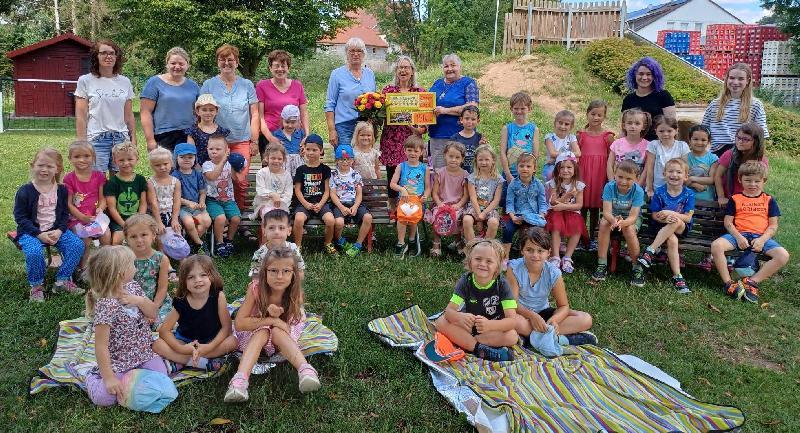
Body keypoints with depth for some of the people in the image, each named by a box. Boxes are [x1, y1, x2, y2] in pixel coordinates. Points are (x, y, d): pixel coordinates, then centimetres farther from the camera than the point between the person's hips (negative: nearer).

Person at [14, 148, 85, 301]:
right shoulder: (25, 191, -7)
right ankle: (36, 285, -7)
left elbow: (65, 214, 7)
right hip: (31, 231, -3)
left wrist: (59, 231, -12)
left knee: (77, 245, -19)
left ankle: (62, 280, -3)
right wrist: (39, 234, -18)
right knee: (34, 251, -33)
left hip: (56, 230, 3)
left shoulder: (61, 190, 3)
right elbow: (20, 217, -7)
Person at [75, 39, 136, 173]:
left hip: (121, 138, 3)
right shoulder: (85, 81, 2)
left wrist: (133, 139, 9)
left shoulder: (125, 82, 11)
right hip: (96, 139, -3)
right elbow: (80, 116, 0)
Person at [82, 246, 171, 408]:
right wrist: (109, 378, -23)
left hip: (144, 354, 6)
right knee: (104, 397, -17)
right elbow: (101, 346, -23)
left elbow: (153, 314, 4)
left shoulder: (132, 287, -3)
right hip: (118, 362, -6)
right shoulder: (105, 306, -26)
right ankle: (94, 377, 16)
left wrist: (140, 300, -17)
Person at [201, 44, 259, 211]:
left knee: (241, 181, -6)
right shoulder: (209, 85, 7)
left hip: (242, 141, 1)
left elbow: (254, 115, 9)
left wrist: (254, 141, 3)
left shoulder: (247, 85, 9)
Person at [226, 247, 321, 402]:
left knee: (277, 331, -32)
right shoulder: (256, 288, -28)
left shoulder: (295, 294, -24)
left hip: (281, 331, 1)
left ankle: (305, 370, -48)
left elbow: (285, 327, -18)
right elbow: (239, 323, -27)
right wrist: (272, 320, -34)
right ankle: (240, 379, -52)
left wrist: (276, 317, -40)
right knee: (263, 331, -33)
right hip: (254, 330, -1)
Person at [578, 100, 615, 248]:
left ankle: (592, 238, 16)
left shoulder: (608, 136, 2)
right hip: (583, 173, 1)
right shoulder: (581, 134, 4)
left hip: (599, 174, 0)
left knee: (595, 207, 7)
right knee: (583, 205, 2)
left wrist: (610, 177, -2)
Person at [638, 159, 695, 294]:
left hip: (682, 228, 1)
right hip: (661, 226, -1)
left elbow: (688, 218, -8)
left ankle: (650, 250, -31)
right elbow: (654, 215, -2)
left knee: (676, 221, -35)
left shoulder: (689, 194, -3)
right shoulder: (660, 192, -3)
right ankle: (677, 276, -28)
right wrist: (665, 218, -23)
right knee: (672, 240, -32)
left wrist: (671, 213, -23)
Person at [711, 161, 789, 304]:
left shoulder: (769, 200, 13)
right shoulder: (735, 199, 11)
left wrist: (762, 240, -11)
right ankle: (728, 283, -23)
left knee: (783, 256, -26)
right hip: (739, 235, -1)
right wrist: (738, 237, -13)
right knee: (716, 246, -31)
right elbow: (728, 222, 5)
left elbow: (773, 225, 8)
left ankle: (752, 282, -20)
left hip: (762, 237, 1)